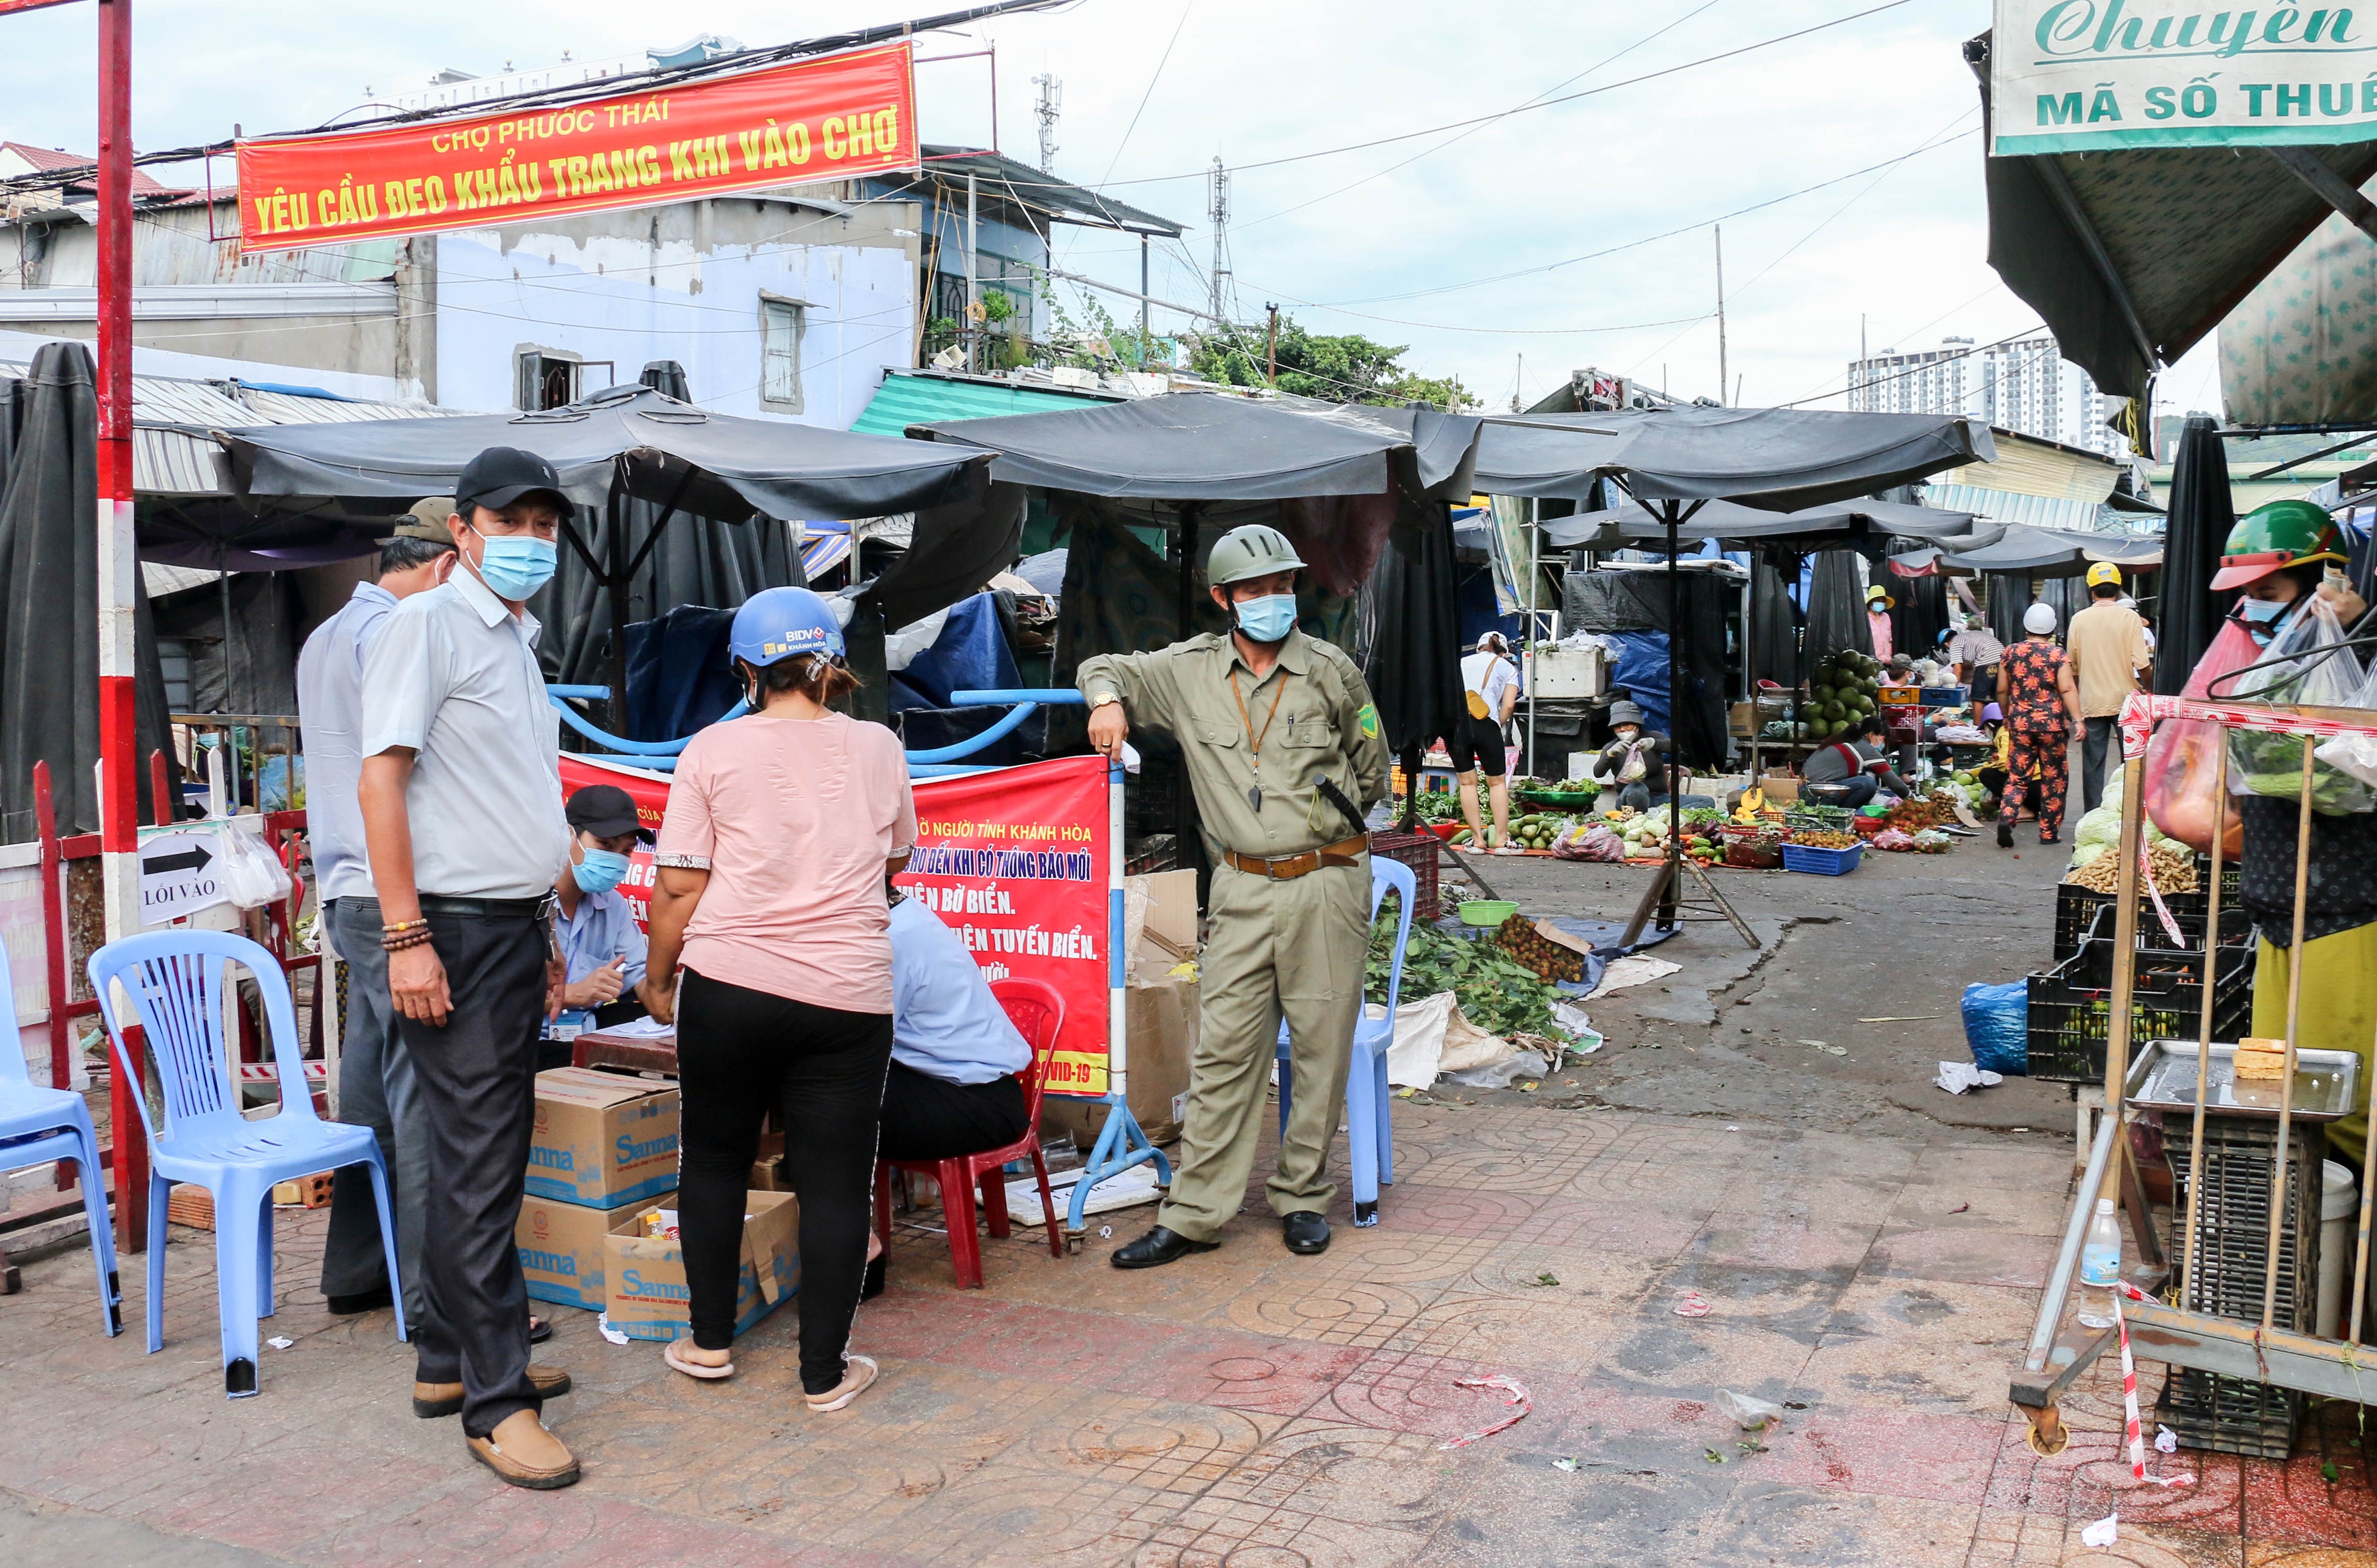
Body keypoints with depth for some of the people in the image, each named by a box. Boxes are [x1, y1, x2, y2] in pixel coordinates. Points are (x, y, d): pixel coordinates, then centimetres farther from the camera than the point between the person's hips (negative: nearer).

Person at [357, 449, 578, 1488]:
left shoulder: (517, 643, 18)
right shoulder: (427, 625, -8)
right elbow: (381, 780, -15)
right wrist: (406, 939, -20)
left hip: (515, 927, 9)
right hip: (457, 930, -9)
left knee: (485, 1155, 13)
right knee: (477, 1166, -6)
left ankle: (448, 1360, 24)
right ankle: (497, 1401, 0)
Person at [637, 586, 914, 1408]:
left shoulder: (713, 750, -1)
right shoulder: (879, 748, 5)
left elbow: (680, 886, -3)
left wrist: (657, 976, 10)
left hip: (728, 982, 0)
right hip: (847, 998, 1)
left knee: (714, 1158, 17)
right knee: (835, 1180, 7)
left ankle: (710, 1339, 27)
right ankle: (825, 1371, 13)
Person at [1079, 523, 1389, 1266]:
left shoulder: (1331, 671, 2)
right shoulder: (1189, 671, 4)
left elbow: (1371, 767, 16)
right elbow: (1105, 666, 19)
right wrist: (1108, 699, -1)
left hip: (1326, 883, -1)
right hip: (1241, 889, 1)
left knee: (1322, 1049, 4)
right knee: (1223, 1051, 1)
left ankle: (1304, 1197, 18)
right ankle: (1194, 1214, 6)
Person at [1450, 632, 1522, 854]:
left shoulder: (1462, 662, 24)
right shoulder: (1507, 668, 17)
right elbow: (1508, 705, 3)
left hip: (1454, 722, 2)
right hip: (1485, 724, -2)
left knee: (1467, 782, 10)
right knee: (1497, 782, 10)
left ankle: (1478, 840, 10)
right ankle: (1501, 840, 8)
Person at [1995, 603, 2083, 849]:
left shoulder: (2011, 653, 4)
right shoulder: (2058, 655, -5)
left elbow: (2002, 690, 9)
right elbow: (2068, 689, -14)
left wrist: (2007, 717, 23)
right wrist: (2077, 720, -15)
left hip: (2020, 724, 2)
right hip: (2052, 724, -2)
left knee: (2017, 776, 6)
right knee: (2054, 778, 9)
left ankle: (2006, 817, -17)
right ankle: (2049, 832, 12)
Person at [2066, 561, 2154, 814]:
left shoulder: (2079, 620, 1)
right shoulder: (2130, 618, -6)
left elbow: (2072, 667, 6)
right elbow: (2142, 664, -12)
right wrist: (2147, 688, 7)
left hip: (2092, 703, 1)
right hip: (2126, 700, -1)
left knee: (2092, 765, 5)